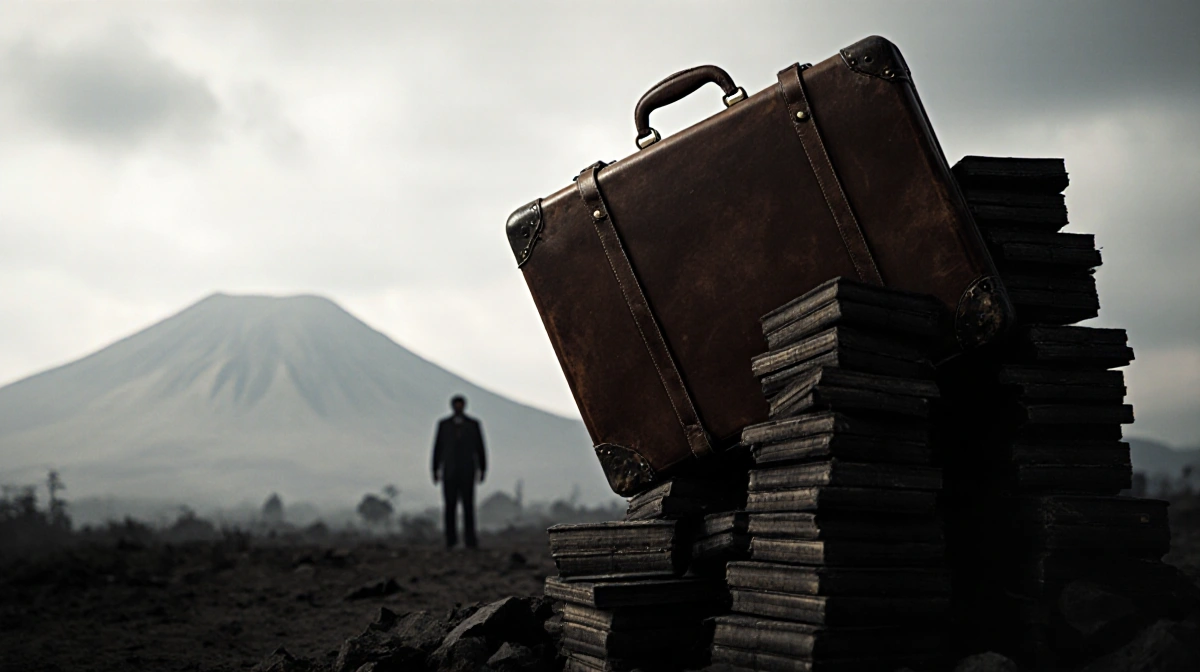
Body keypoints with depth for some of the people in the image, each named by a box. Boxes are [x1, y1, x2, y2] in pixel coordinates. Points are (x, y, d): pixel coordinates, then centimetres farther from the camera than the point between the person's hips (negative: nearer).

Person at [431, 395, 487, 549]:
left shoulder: (474, 424, 2)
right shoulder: (443, 424, 3)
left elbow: (480, 447, 3)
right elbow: (437, 448, 4)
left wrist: (483, 470, 0)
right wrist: (435, 470, 1)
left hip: (467, 472, -1)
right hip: (449, 471, 1)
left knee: (468, 505, -9)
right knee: (450, 505, -3)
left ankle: (470, 539, -6)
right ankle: (451, 539, 8)